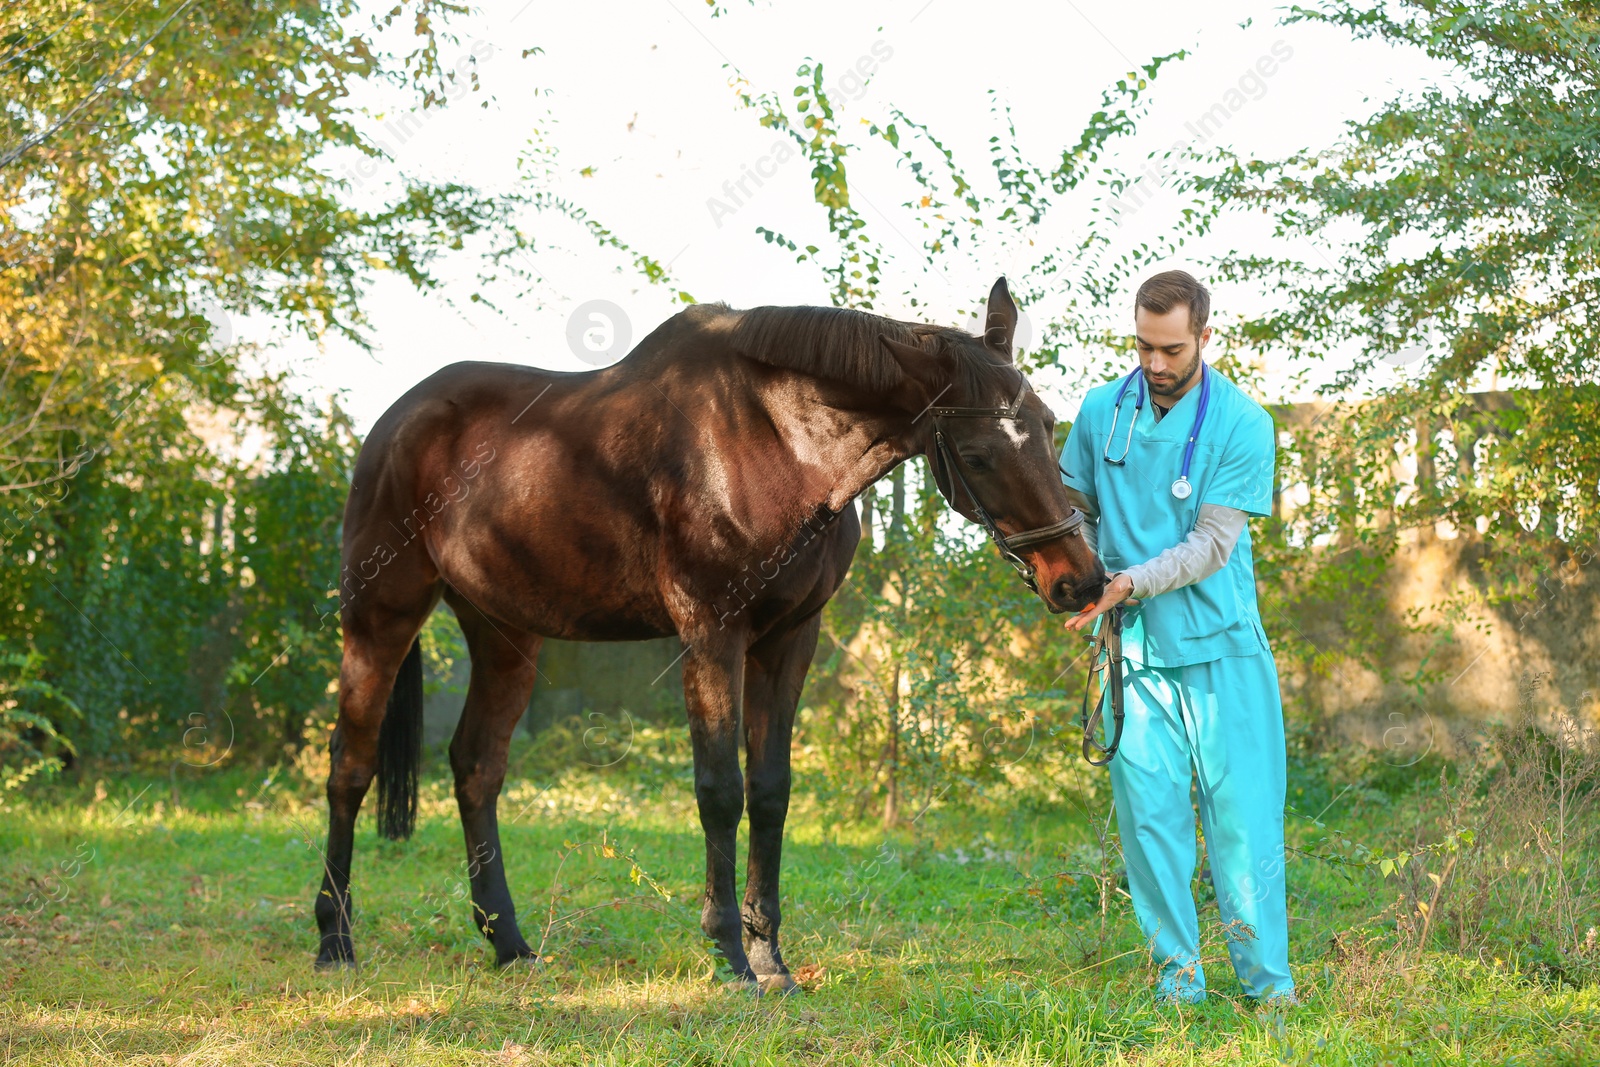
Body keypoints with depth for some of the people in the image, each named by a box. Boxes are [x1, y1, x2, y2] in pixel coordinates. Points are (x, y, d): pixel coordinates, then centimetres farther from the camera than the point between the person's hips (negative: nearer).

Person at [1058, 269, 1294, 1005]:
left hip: (1221, 644, -3)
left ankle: (1266, 976, 5)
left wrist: (1130, 583, -24)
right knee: (1149, 812, 2)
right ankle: (1177, 972, 10)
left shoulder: (1242, 425, -7)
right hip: (1132, 645, 3)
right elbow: (1075, 507, 15)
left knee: (1242, 810, -2)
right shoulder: (1101, 413, 3)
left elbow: (1212, 544, -12)